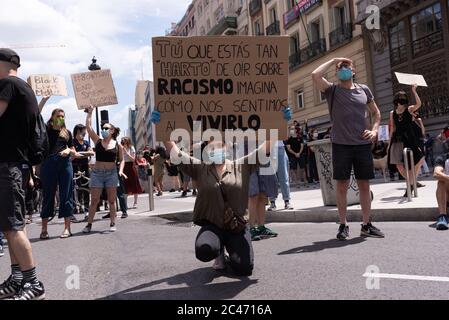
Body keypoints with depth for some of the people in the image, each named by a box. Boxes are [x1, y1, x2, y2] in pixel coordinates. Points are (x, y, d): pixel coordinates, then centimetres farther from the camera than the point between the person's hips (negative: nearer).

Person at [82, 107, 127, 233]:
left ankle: (113, 223, 12)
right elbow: (88, 126, -1)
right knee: (94, 200, 0)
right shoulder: (97, 141, 5)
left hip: (112, 173, 0)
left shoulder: (117, 145, 3)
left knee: (111, 200, 5)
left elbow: (121, 160, 8)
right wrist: (90, 113, 2)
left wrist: (121, 170, -7)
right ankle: (89, 224, 6)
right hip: (97, 173, 0)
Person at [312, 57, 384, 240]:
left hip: (363, 144, 3)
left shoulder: (363, 90, 12)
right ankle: (343, 225, 11)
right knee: (342, 185, 1)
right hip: (341, 144, -3)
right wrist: (333, 60, -3)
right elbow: (315, 75, -15)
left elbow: (376, 112, 21)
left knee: (364, 185, 7)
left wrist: (374, 130, 4)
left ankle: (366, 225, 17)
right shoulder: (332, 90, 3)